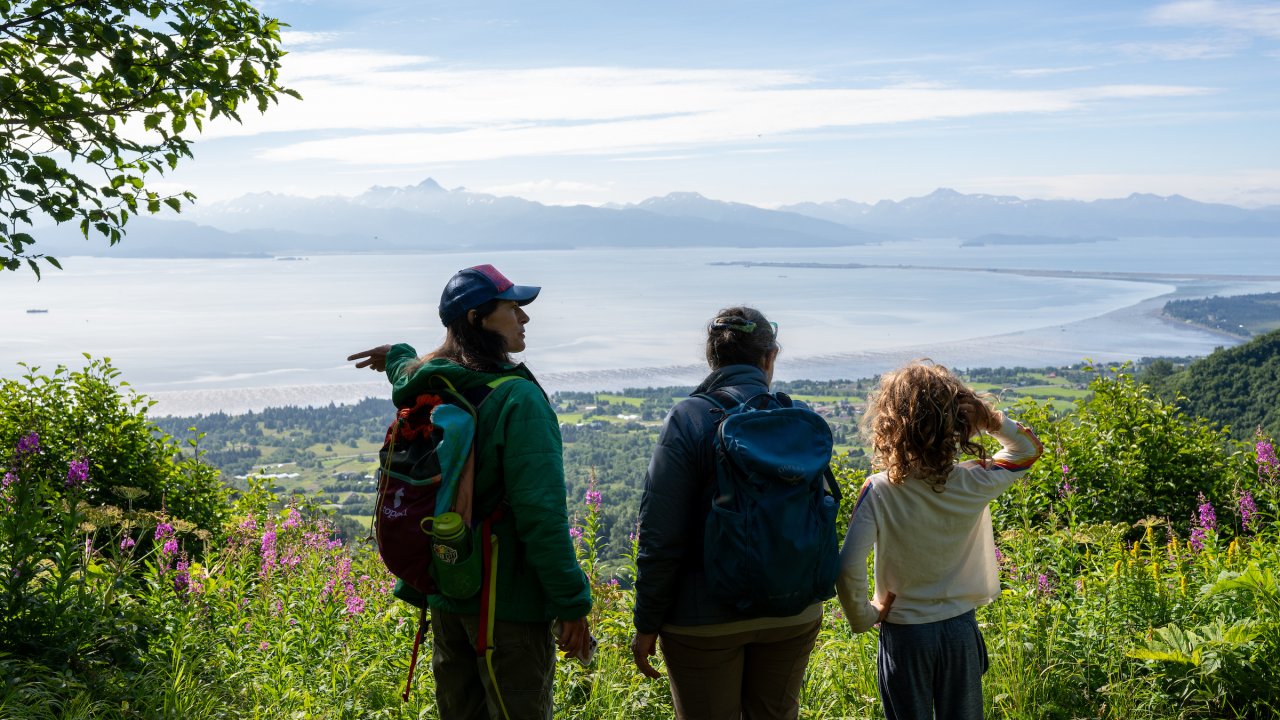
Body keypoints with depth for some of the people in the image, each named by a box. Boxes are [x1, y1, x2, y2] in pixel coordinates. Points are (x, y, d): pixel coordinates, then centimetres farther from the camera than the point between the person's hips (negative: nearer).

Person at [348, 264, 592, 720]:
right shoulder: (518, 400, -19)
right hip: (510, 601, -8)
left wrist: (398, 355, 56)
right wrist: (572, 603, -18)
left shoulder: (428, 387, 5)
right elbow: (541, 514, -23)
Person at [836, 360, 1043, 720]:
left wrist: (863, 617, -9)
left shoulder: (879, 492, -21)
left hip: (903, 633, -2)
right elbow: (1029, 448, 6)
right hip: (961, 627, 2)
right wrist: (988, 417, -10)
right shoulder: (975, 482, -13)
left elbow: (848, 568, -27)